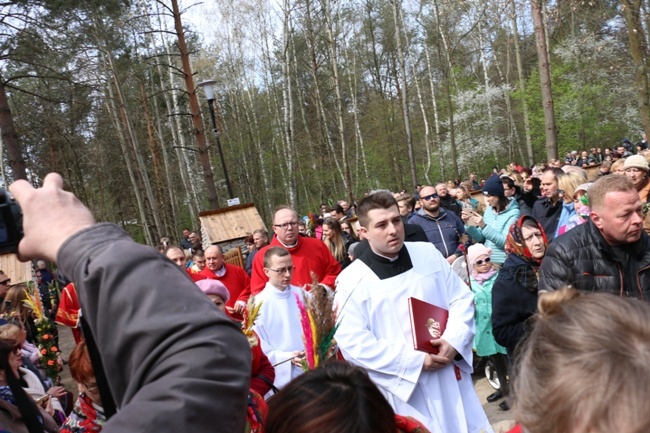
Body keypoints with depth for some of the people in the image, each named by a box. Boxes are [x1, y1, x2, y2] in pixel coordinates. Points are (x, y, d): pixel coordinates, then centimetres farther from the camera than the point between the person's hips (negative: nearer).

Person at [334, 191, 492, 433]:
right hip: (402, 388, -3)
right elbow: (353, 343, -14)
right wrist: (414, 361, -17)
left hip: (451, 377, 4)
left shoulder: (428, 253, 2)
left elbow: (462, 298, 5)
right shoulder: (352, 280, -10)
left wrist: (454, 340, -13)